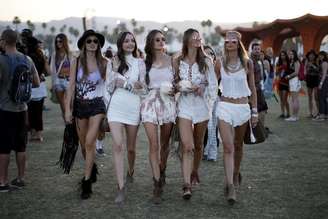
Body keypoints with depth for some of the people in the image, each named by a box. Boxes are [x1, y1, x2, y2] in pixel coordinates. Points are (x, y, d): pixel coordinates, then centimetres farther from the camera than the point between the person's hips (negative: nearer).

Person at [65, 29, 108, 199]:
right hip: (80, 105, 2)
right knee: (83, 145, 13)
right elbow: (71, 86, 0)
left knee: (90, 142, -15)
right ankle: (92, 168, 41)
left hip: (97, 105, -2)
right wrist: (67, 109, -5)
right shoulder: (76, 62, 1)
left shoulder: (104, 63, -2)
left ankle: (87, 182, -5)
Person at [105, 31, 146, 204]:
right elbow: (109, 88, 7)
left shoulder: (140, 63, 6)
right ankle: (121, 188, -14)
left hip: (133, 108, 1)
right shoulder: (113, 61, 8)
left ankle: (130, 171, 43)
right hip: (116, 107, 0)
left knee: (131, 147, 11)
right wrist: (114, 70, -5)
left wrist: (124, 83, -9)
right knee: (118, 145, -15)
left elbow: (143, 88, 1)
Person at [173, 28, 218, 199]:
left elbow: (213, 85, 4)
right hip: (184, 105, -1)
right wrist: (180, 86, -9)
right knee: (187, 145, -13)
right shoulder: (178, 62, 3)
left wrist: (202, 89, -10)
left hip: (201, 105, 1)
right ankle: (187, 184, -15)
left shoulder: (206, 61, 2)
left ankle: (195, 172, 36)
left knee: (198, 145, 13)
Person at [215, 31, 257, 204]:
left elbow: (252, 88, 7)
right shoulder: (220, 63, 1)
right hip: (225, 106, -1)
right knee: (228, 147, -10)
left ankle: (235, 175, 39)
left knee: (238, 146, 15)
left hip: (243, 107, 1)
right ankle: (230, 186, -12)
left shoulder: (247, 63, 2)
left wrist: (255, 111, 6)